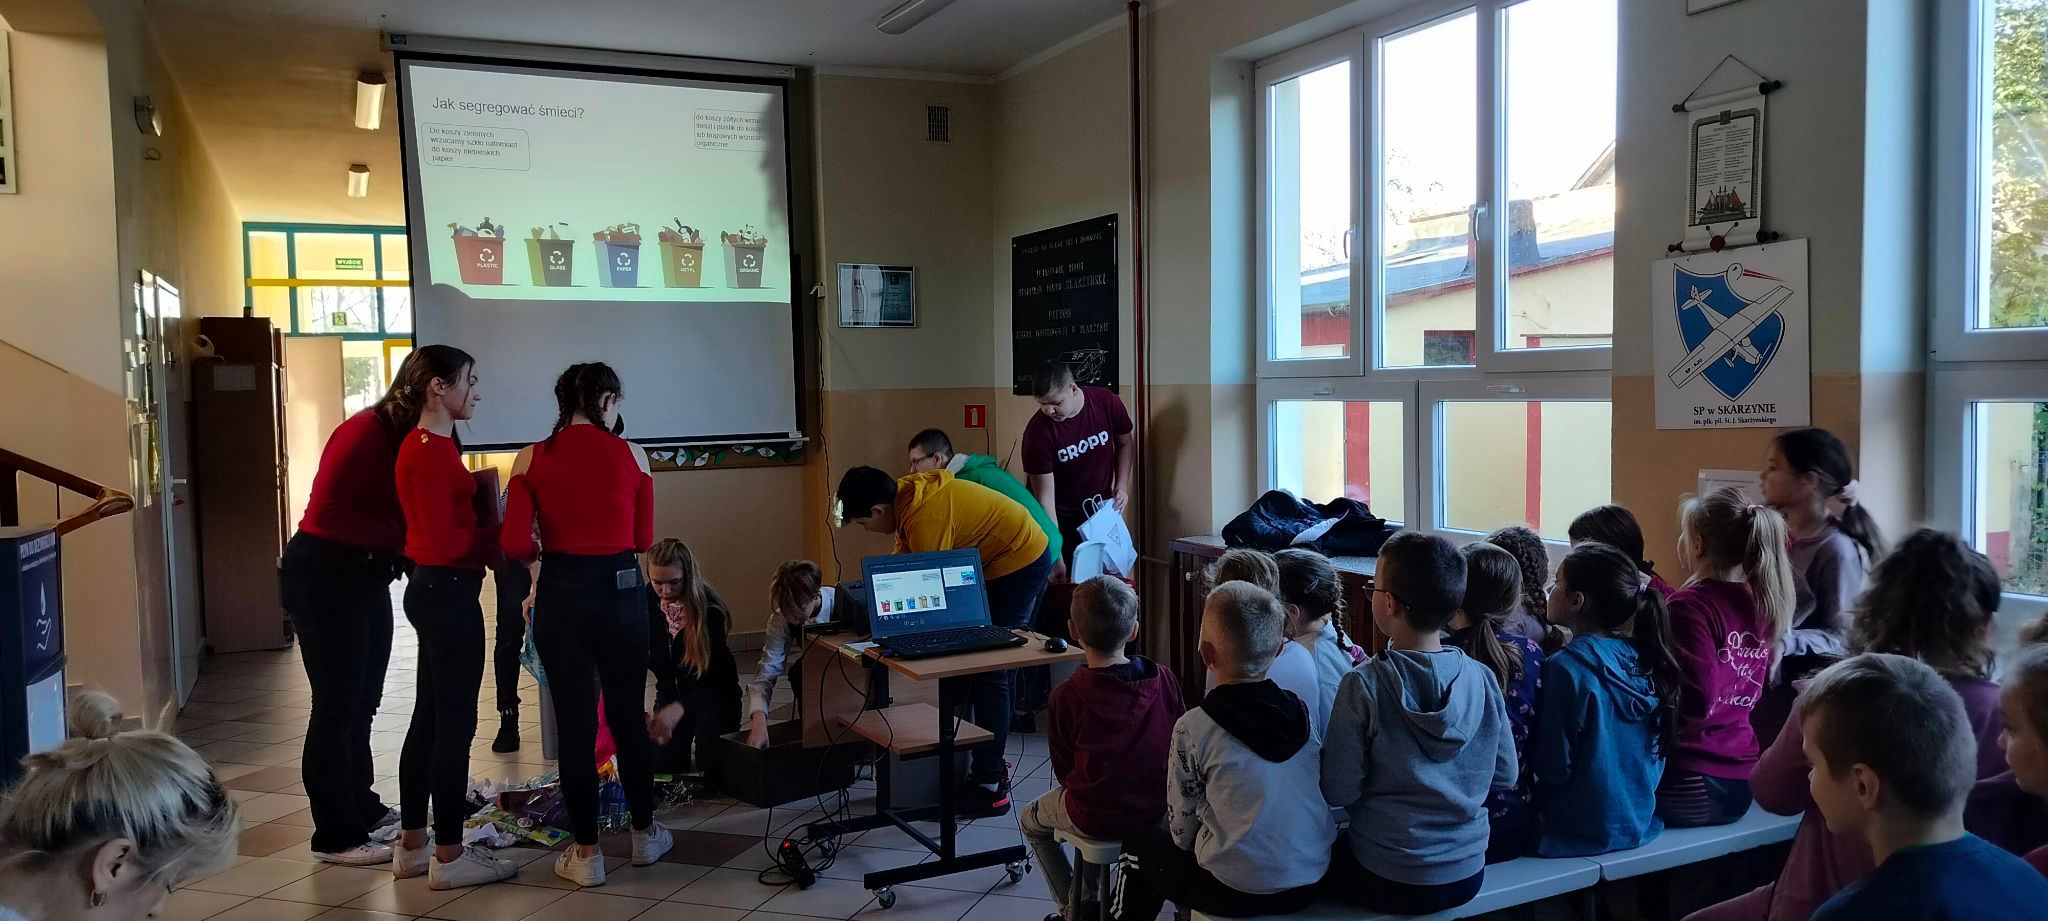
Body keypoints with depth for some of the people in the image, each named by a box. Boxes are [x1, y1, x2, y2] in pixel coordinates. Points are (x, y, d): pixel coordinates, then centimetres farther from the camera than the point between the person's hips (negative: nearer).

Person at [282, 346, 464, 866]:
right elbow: (326, 513, -24)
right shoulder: (366, 433, -21)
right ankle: (335, 836, 6)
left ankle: (361, 807, 32)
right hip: (325, 576, -8)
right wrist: (399, 538, -26)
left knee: (362, 703, 18)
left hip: (368, 577, 8)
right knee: (337, 704, -2)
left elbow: (414, 515, 2)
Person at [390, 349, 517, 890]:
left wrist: (490, 541, 3)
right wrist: (498, 540, -9)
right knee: (455, 723, -3)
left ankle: (412, 847, 24)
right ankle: (449, 858, 5)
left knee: (430, 718, 15)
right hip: (448, 592, -11)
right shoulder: (431, 451, -17)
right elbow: (444, 541, -21)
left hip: (434, 588, 11)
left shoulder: (428, 446, 14)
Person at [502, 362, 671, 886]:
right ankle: (645, 833, 28)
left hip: (561, 593, -1)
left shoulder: (532, 459, -3)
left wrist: (542, 555, 12)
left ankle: (586, 853, 13)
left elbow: (514, 544, -8)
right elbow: (644, 539, 3)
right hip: (622, 589, 1)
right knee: (628, 716, 15)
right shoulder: (630, 455, -2)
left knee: (574, 723, 7)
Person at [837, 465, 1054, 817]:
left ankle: (990, 785, -6)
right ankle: (990, 763, 25)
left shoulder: (926, 519, -27)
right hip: (1012, 556, 10)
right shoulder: (907, 493, 1)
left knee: (989, 673, -9)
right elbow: (903, 556, 12)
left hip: (1020, 563, -10)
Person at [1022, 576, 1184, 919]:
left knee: (1031, 820, 27)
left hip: (1095, 819, -3)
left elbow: (1064, 772, -7)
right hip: (1157, 809, 4)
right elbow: (1180, 745, 1)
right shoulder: (1164, 679, -11)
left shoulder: (1065, 698, -19)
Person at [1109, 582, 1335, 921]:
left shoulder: (1193, 728, -17)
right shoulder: (1303, 713, -3)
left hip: (1236, 893, -5)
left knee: (1139, 842, 21)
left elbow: (1182, 831, -8)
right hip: (1311, 883, 5)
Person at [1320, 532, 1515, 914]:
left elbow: (1339, 792, -17)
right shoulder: (1483, 680, -9)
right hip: (1468, 875, 4)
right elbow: (1504, 776, 1)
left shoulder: (1363, 686, -21)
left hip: (1387, 883, -4)